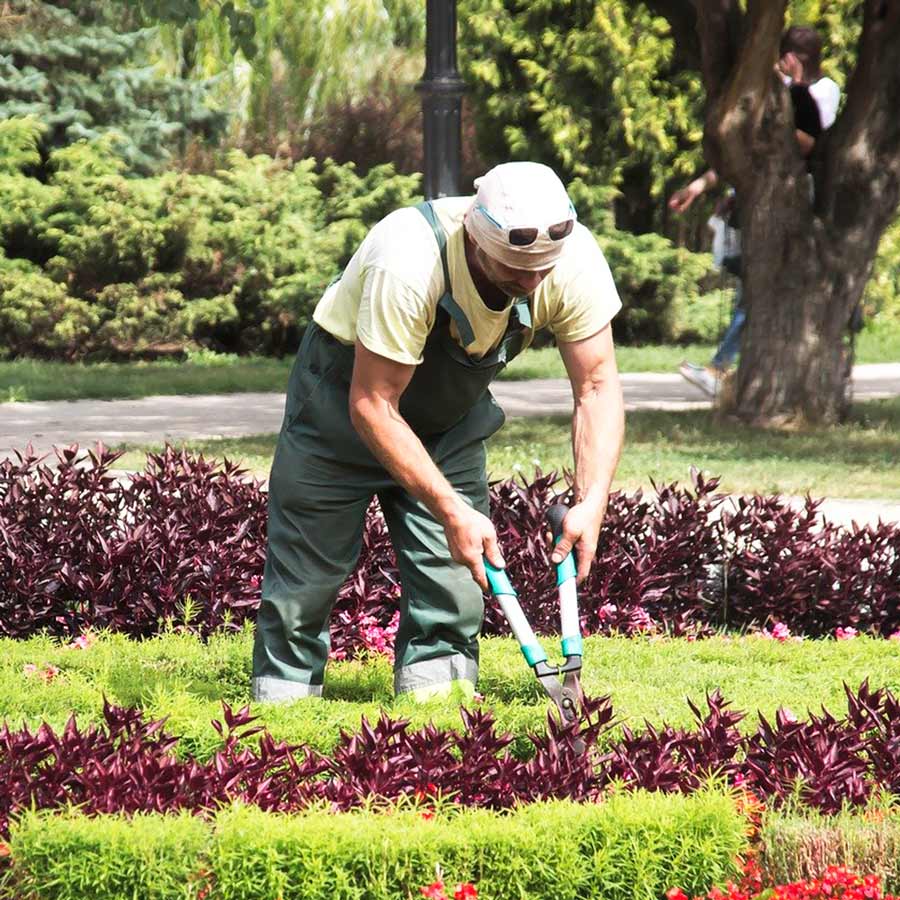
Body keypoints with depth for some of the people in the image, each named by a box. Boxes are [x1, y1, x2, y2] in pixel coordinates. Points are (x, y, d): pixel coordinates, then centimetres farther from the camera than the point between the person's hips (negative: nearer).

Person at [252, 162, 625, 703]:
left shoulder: (575, 261, -27)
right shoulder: (407, 265, -41)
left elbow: (598, 386, -17)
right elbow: (371, 405, -35)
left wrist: (592, 504, -29)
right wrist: (450, 510, -37)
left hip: (452, 411, 4)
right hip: (346, 388, -4)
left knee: (456, 567, -7)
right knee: (309, 562, -1)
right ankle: (283, 694, 14)